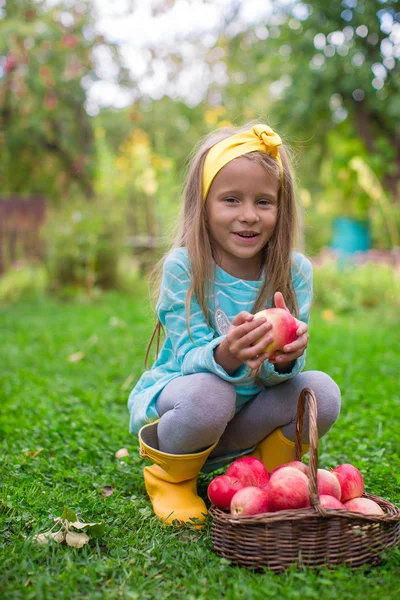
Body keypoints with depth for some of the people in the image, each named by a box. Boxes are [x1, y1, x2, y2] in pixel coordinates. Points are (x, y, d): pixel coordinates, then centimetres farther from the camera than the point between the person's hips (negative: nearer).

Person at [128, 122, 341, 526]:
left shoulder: (295, 271, -9)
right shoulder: (182, 267, -17)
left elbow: (276, 373, -13)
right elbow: (190, 359, -22)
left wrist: (285, 357, -39)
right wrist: (225, 357, -46)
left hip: (248, 416, 3)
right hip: (172, 404, -3)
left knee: (322, 392, -22)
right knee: (208, 394, -36)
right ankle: (171, 477, -2)